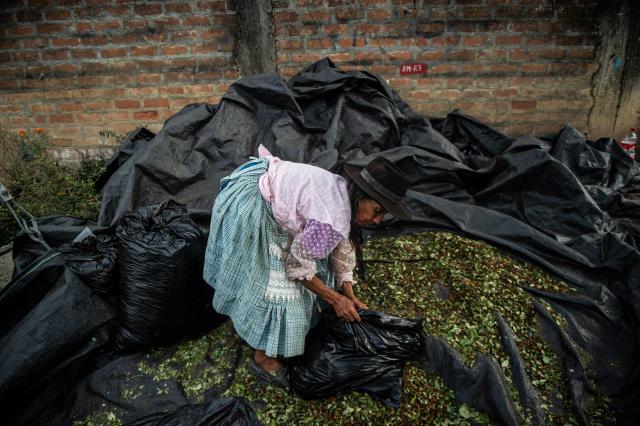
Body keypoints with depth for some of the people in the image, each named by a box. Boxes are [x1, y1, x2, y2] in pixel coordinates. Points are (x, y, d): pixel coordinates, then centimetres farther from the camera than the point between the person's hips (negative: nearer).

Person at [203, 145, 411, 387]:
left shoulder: (345, 192, -2)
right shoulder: (332, 222, -30)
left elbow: (342, 247, 10)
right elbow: (298, 266, -18)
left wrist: (350, 295, 9)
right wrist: (335, 299, -8)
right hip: (248, 209, -10)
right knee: (277, 282, -4)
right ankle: (262, 358, 14)